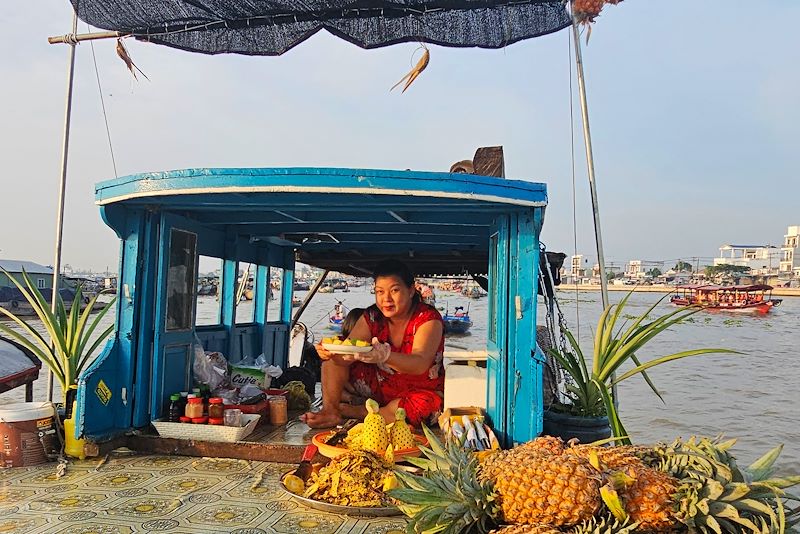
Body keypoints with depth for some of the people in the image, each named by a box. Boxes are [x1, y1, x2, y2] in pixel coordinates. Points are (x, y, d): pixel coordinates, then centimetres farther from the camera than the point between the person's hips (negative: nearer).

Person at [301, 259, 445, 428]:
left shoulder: (428, 318, -20)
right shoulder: (372, 316, -5)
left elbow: (420, 364, -37)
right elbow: (346, 354, -15)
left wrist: (385, 356, -56)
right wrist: (331, 351, -39)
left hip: (421, 391, -4)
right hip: (379, 386, 4)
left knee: (421, 407, -39)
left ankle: (354, 411, -20)